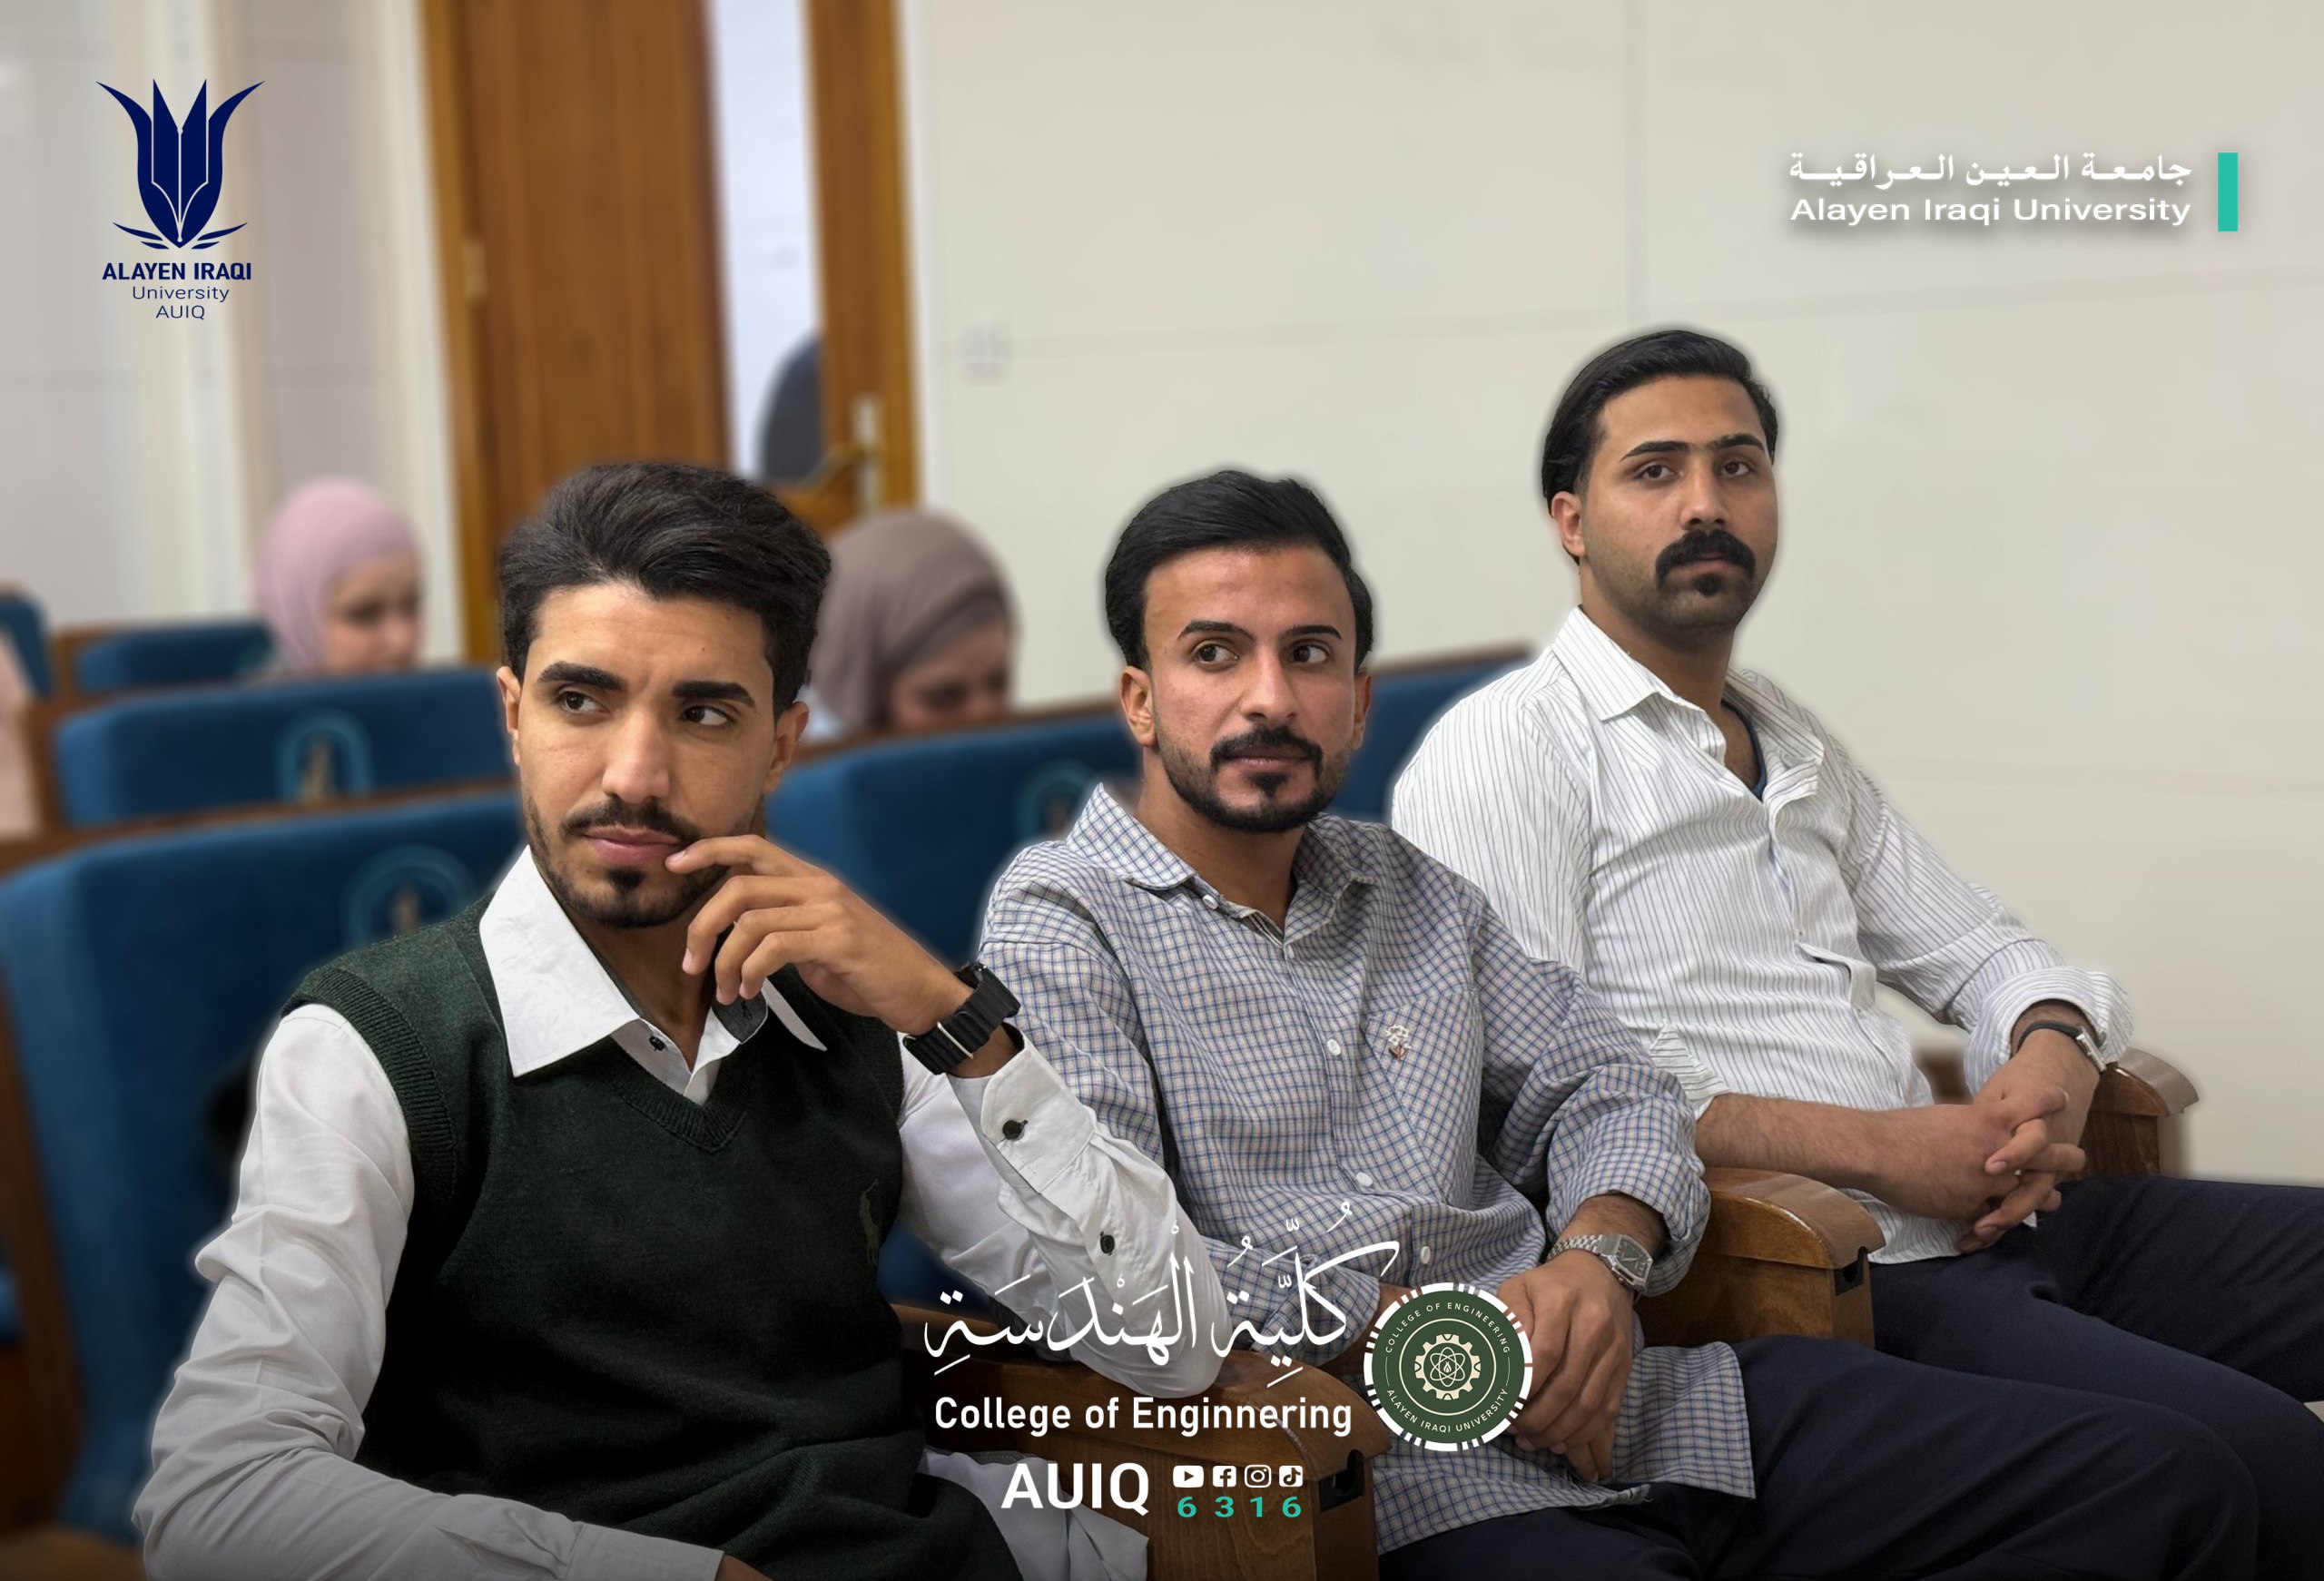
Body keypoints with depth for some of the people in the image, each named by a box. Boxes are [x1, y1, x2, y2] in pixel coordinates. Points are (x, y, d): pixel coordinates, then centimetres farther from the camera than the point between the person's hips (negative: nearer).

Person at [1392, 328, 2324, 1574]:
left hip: (1982, 1221, 9)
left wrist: (2050, 1058, 1)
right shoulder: (1499, 754, -5)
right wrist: (1882, 1149, -16)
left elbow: (1976, 947, 27)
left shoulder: (1796, 747, 22)